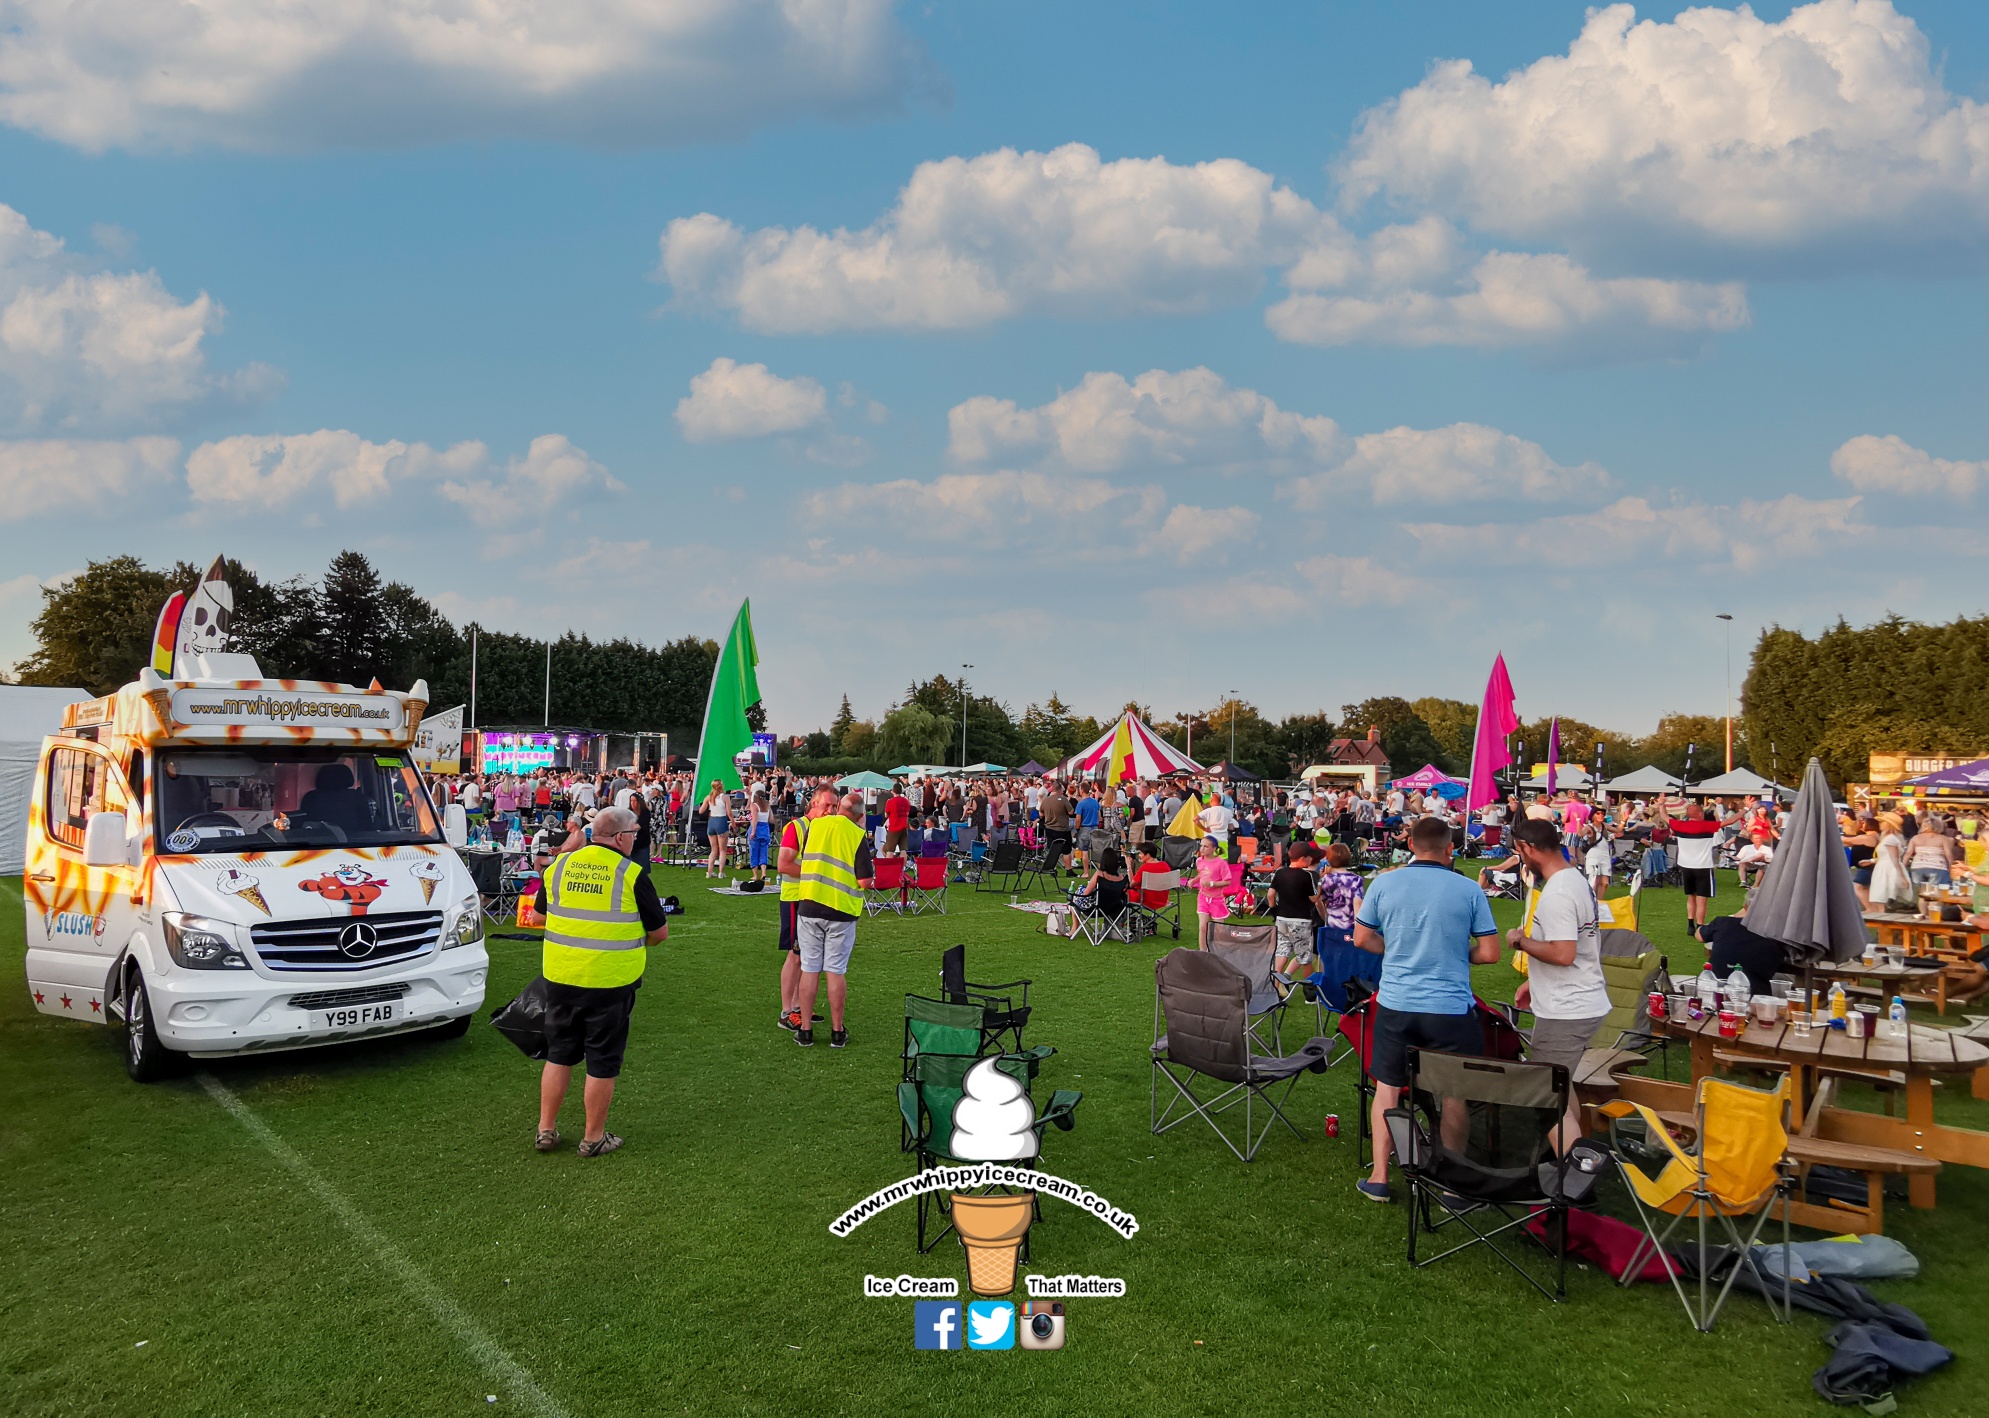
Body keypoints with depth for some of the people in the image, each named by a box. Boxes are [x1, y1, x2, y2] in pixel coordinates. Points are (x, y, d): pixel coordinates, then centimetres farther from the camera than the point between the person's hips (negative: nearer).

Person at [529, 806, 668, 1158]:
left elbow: (539, 914, 17)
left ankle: (546, 1130, 25)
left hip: (560, 977, 4)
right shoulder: (632, 874, -11)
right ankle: (593, 1138, 17)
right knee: (603, 1062, 8)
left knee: (558, 1055, 18)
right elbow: (660, 932, -5)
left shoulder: (559, 867, 3)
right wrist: (636, 939, 15)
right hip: (610, 980, -4)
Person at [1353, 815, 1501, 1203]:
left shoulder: (1383, 884, -3)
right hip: (1450, 1008, -1)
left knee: (1387, 1086, 16)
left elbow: (1361, 939, 5)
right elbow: (1490, 953, -3)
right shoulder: (1469, 891, -6)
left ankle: (1379, 1178, 20)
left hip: (1395, 1004, 2)